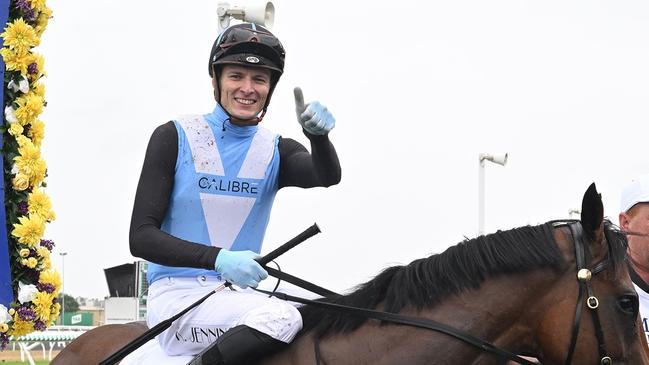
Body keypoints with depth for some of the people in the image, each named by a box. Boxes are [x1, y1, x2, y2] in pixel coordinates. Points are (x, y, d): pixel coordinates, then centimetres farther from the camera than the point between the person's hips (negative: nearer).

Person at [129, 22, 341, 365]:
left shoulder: (277, 151, 9)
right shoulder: (174, 137, -1)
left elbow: (327, 177, -13)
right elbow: (141, 237, -9)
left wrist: (318, 135, -36)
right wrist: (217, 259, -24)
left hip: (239, 294, 6)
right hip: (177, 295, -5)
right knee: (280, 319, -30)